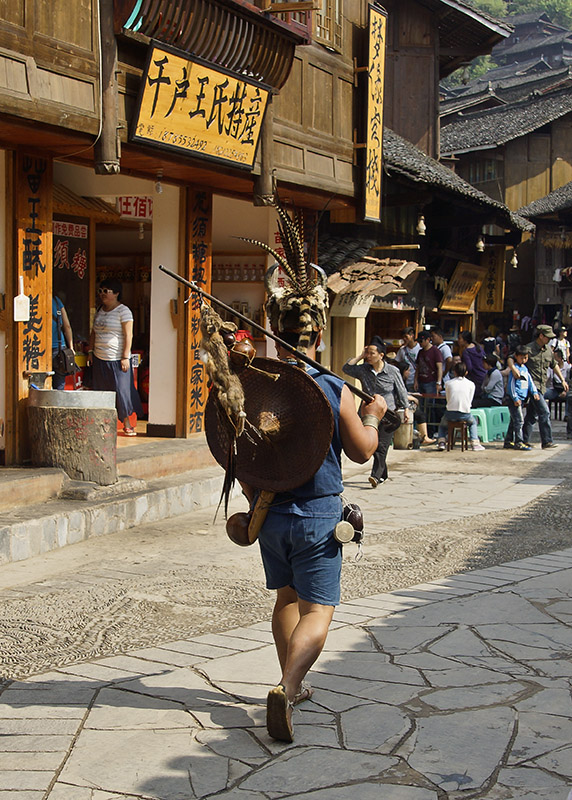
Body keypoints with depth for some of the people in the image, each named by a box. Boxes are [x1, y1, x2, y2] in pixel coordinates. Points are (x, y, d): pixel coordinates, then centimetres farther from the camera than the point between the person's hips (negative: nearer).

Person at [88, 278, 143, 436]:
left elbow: (128, 335, -11)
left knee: (122, 390, -6)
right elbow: (93, 333, 23)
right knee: (102, 392, 6)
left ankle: (127, 424, 2)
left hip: (117, 359, -7)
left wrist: (125, 357, -17)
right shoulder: (100, 311, 14)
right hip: (99, 358, 7)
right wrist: (91, 351, 13)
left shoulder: (123, 311, -6)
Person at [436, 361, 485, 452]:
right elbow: (470, 401, 7)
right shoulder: (471, 384, 5)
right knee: (473, 422, 34)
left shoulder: (448, 384, 6)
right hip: (465, 414, 0)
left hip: (451, 414, 0)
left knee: (443, 424, 32)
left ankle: (441, 442, 13)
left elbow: (448, 400, 11)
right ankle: (475, 443, 21)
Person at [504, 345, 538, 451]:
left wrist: (534, 392, 5)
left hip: (522, 399, 9)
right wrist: (515, 398, -17)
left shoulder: (525, 368, 15)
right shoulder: (515, 369, -11)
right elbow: (511, 384, -14)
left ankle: (508, 441, 19)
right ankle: (518, 442, -10)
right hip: (514, 399, -9)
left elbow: (530, 381, 19)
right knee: (519, 420, -11)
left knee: (514, 421, 12)